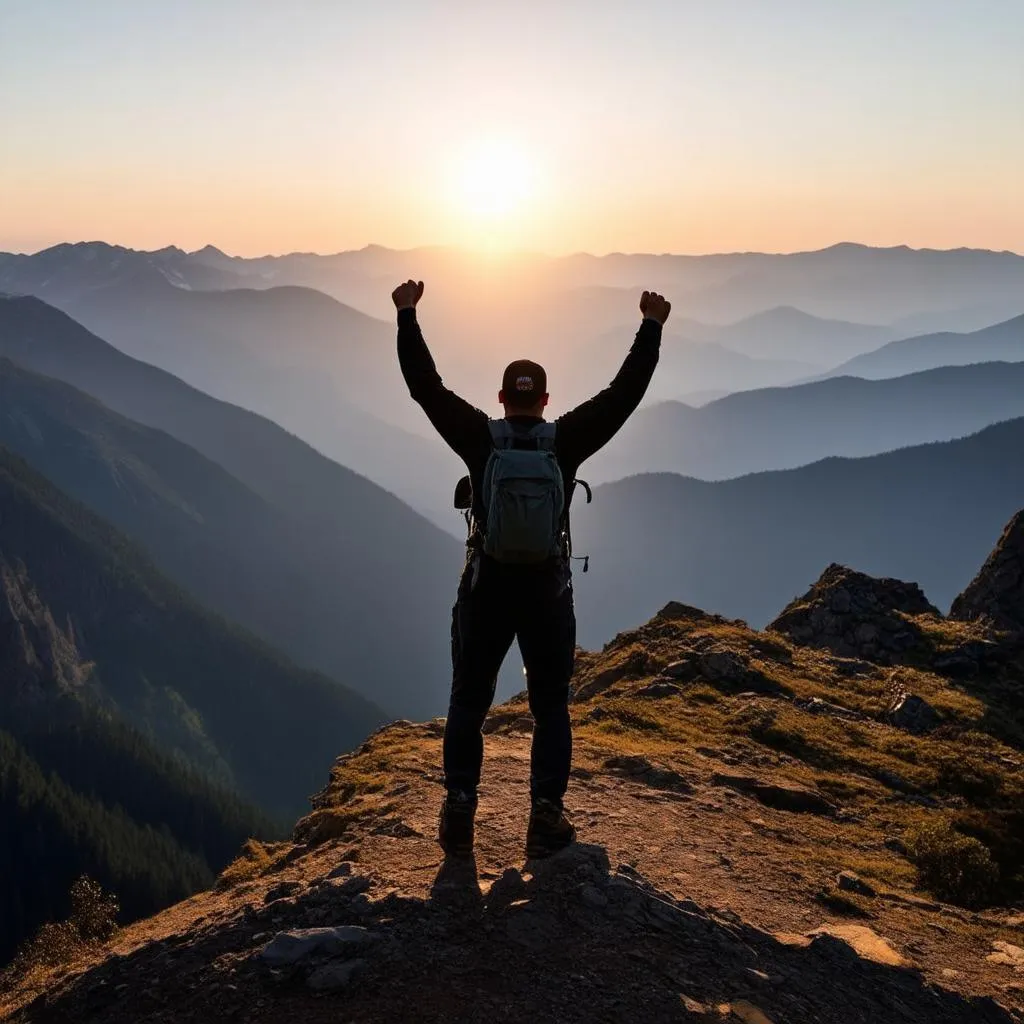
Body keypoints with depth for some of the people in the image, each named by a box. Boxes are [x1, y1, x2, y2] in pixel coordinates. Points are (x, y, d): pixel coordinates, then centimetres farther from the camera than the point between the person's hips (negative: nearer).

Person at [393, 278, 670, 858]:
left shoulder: (479, 438, -6)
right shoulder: (566, 441, -7)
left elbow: (425, 387, -3)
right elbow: (624, 395, -5)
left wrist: (407, 317, 3)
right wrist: (652, 328, 1)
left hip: (485, 591, 0)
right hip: (549, 594, 0)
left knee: (468, 706, 13)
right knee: (551, 709, 13)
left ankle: (460, 815, 9)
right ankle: (547, 818, 8)